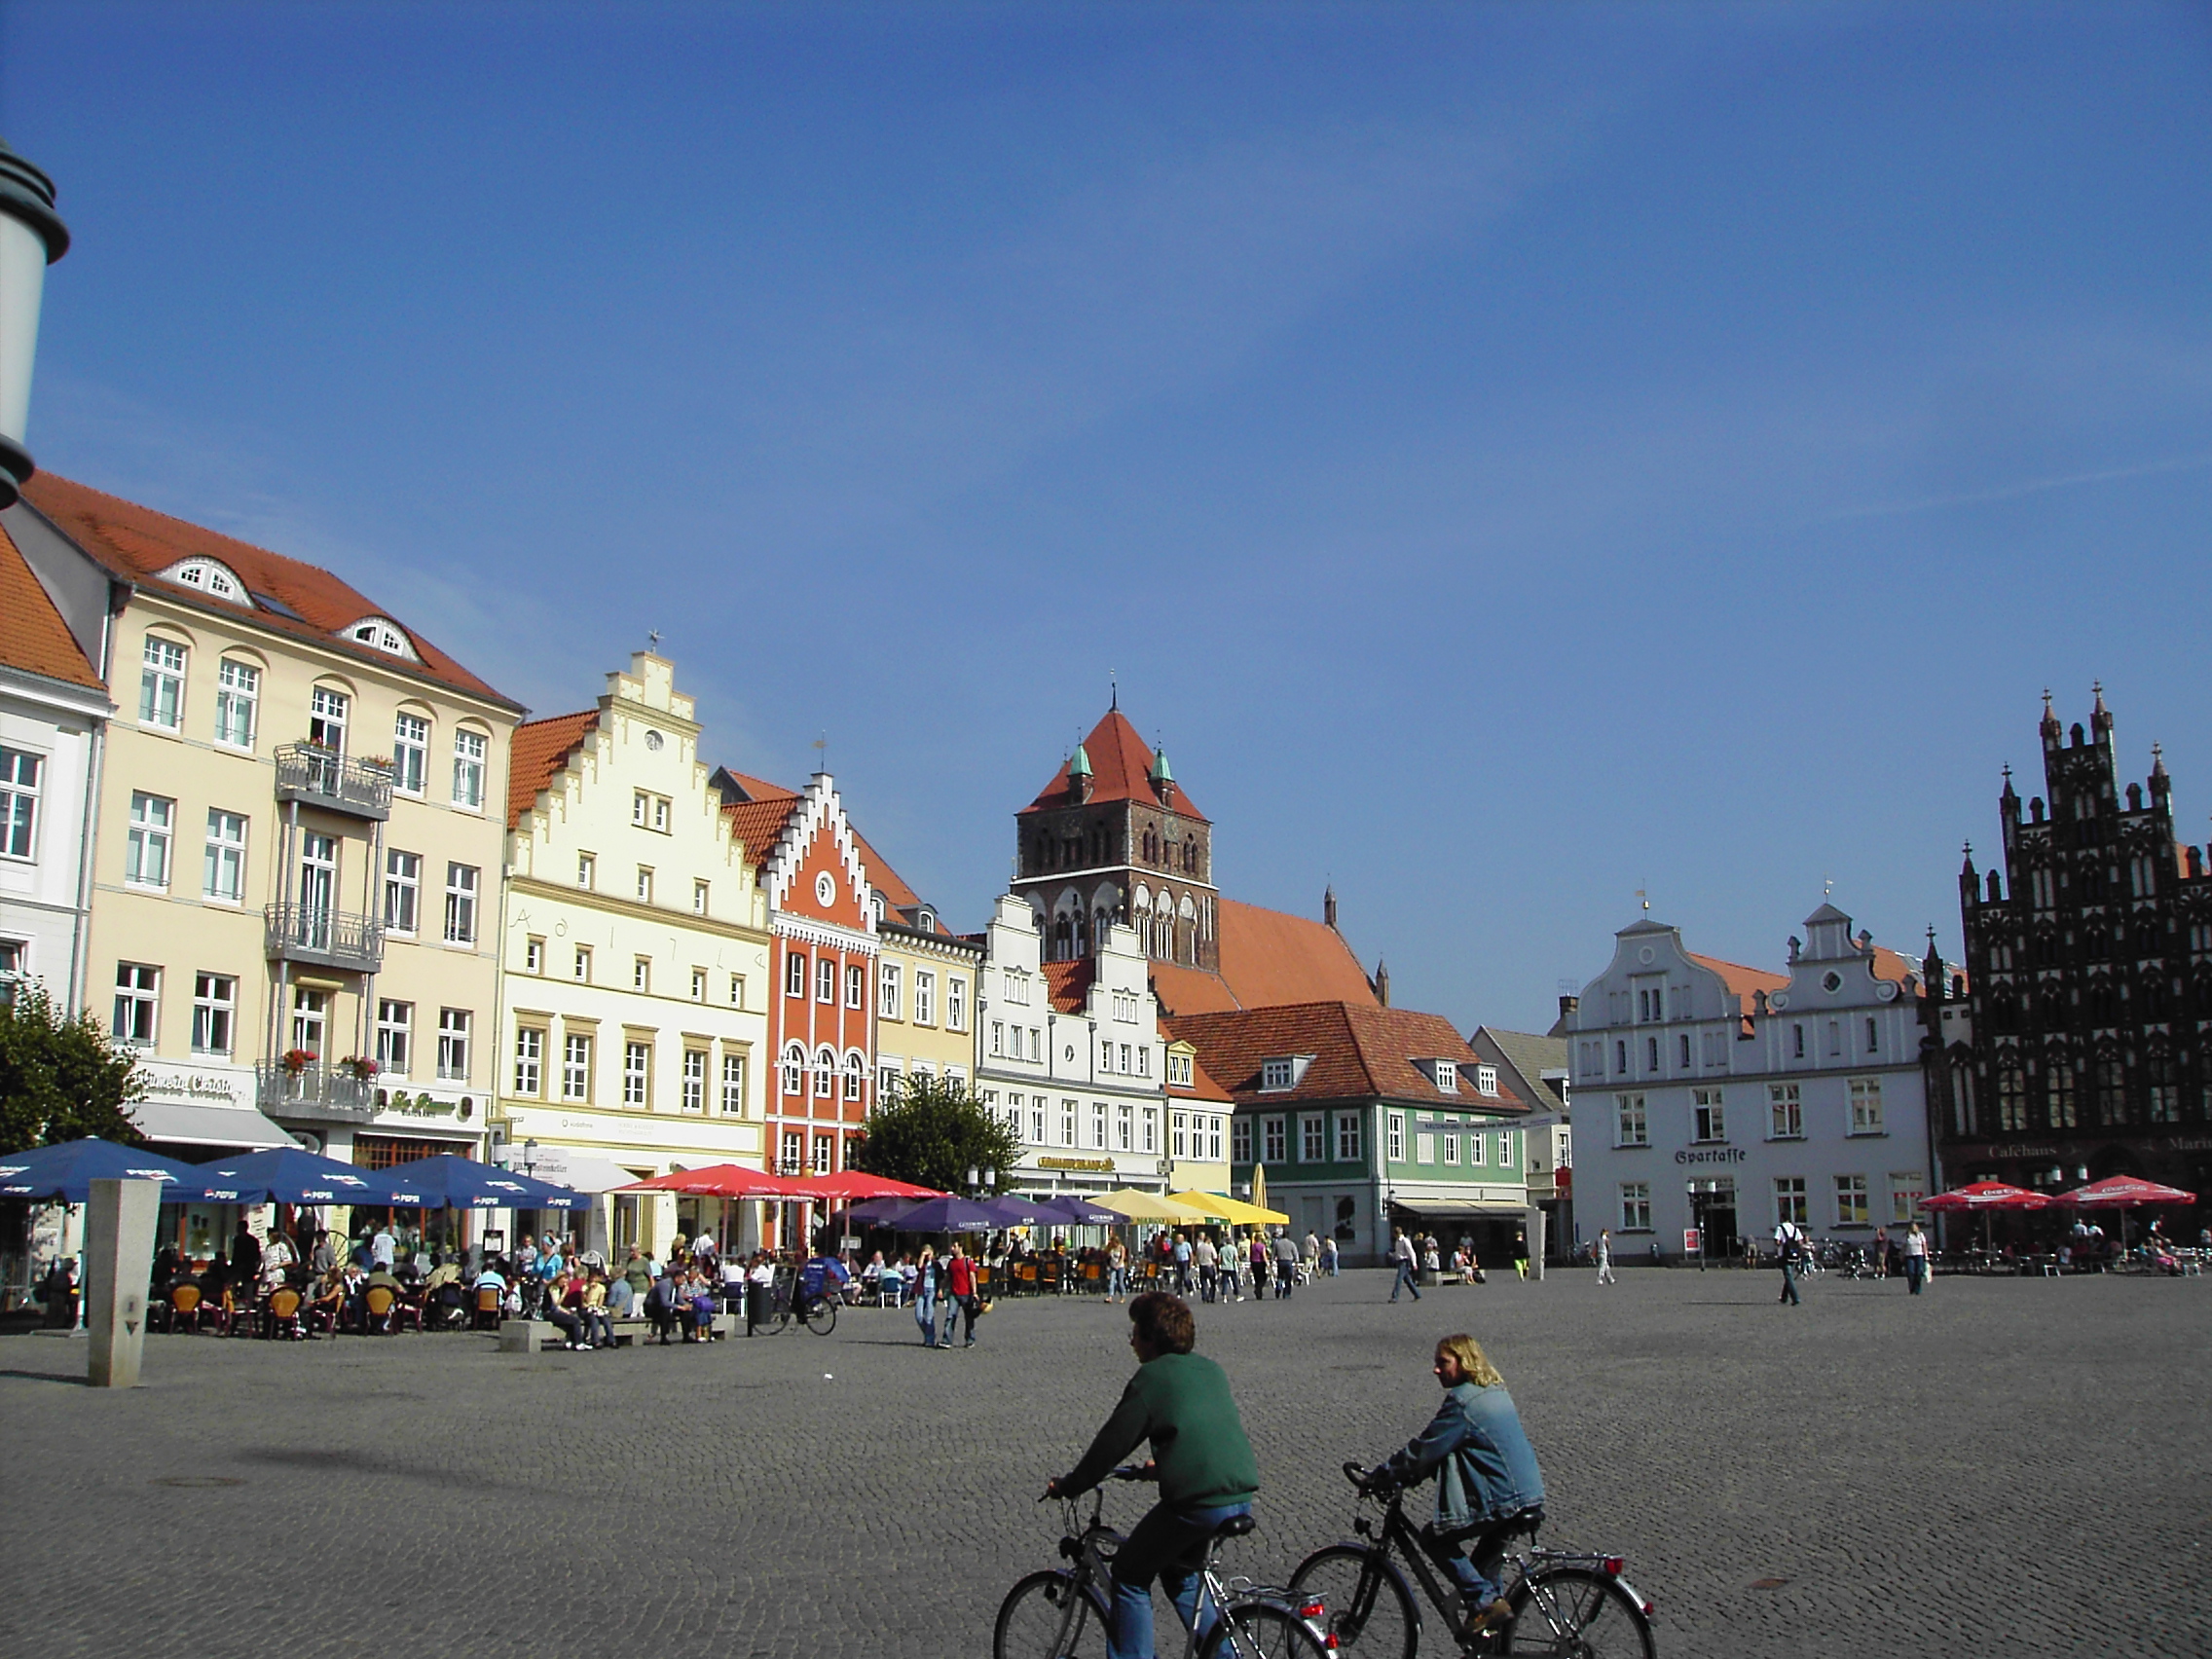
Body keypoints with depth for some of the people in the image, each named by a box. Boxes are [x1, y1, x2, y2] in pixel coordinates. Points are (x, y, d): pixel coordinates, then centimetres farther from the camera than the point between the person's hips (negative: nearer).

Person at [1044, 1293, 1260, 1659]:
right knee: (1180, 1574, 28)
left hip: (1198, 1502, -8)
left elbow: (1112, 1443, -3)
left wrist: (1067, 1486, 9)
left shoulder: (1152, 1377, -4)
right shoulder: (1211, 1369, 17)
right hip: (1243, 1497, 8)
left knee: (1130, 1575, 11)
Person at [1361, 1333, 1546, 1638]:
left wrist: (1378, 1476, -2)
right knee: (1484, 1561, 22)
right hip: (1530, 1498, 9)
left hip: (1501, 1502, -9)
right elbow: (1443, 1448, 22)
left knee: (1435, 1537, 2)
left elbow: (1423, 1449, -12)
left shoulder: (1463, 1401, -13)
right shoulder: (1495, 1393, 16)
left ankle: (1486, 1601, -5)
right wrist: (1403, 1477, 21)